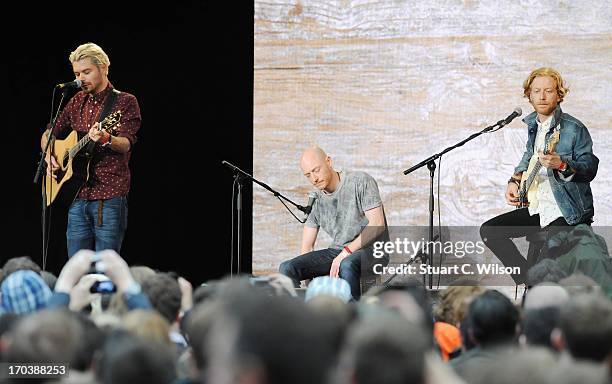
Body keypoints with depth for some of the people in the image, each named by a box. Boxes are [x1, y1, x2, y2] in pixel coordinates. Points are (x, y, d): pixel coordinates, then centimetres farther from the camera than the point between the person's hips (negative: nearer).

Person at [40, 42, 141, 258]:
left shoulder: (124, 102, -1)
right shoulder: (77, 102, 16)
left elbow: (126, 144, -15)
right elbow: (48, 134, 26)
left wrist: (106, 140, -37)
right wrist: (49, 156, 5)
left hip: (109, 198, -5)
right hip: (77, 197, 5)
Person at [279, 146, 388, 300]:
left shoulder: (360, 181, -6)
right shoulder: (316, 199, 10)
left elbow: (377, 224, -15)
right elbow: (306, 247, 11)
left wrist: (346, 252, -22)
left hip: (370, 247, -6)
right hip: (336, 251, 6)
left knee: (346, 266, -41)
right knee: (287, 268, -16)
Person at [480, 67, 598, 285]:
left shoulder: (574, 128, -13)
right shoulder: (533, 124, 10)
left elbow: (590, 168, -13)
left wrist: (561, 165, -30)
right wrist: (515, 180, 11)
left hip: (566, 213, -8)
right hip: (536, 208, 8)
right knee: (489, 231, 2)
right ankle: (528, 282, 8)